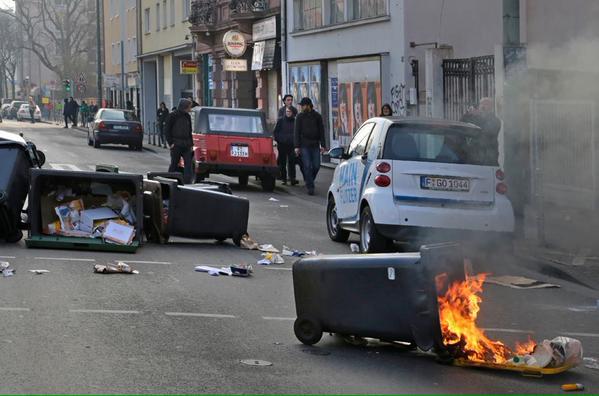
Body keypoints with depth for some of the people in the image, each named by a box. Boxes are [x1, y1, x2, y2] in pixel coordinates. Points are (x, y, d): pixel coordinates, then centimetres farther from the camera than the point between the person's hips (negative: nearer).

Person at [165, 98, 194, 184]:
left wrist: (191, 144, 14)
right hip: (176, 145, -5)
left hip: (186, 145, 5)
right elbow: (167, 130, -4)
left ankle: (188, 182, -6)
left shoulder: (187, 116, 13)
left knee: (188, 164, -4)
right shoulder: (173, 116, -5)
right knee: (174, 164, 2)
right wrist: (170, 143, -10)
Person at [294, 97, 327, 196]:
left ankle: (309, 181, 23)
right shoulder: (300, 117, 2)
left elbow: (321, 131, 8)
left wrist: (323, 145, 0)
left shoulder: (317, 116, 6)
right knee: (307, 166, -7)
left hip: (315, 145, 2)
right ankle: (310, 187, -4)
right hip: (304, 146, -2)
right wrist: (297, 146, -8)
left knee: (316, 166, -1)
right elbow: (296, 132, 0)